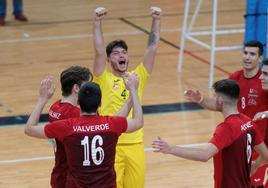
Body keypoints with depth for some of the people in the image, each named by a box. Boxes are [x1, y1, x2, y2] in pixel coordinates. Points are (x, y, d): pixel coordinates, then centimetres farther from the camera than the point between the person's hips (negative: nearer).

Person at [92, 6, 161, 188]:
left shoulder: (137, 77, 8)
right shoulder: (104, 79, -1)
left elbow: (152, 49, 1)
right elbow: (99, 51, -14)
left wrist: (156, 20, -7)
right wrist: (97, 21, -23)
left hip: (135, 144, 3)